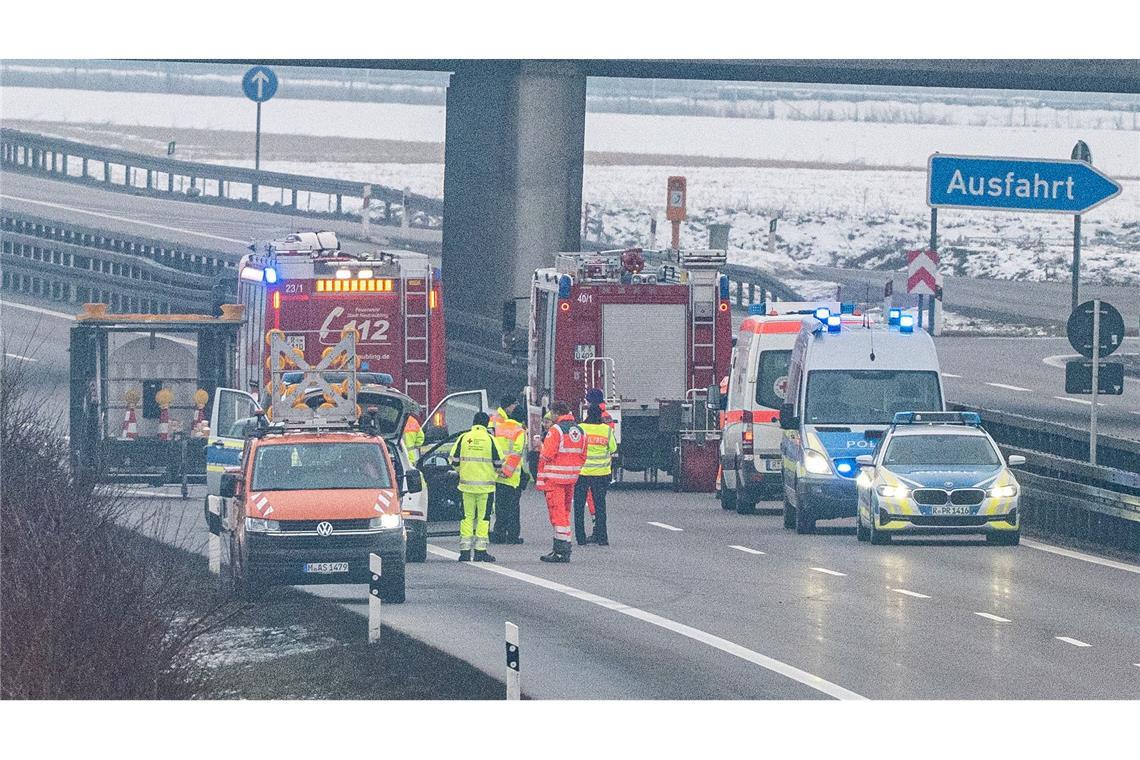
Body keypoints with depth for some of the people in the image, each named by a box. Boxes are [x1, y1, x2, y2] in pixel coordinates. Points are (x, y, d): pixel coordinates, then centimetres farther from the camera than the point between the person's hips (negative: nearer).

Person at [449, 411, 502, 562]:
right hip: (485, 485, -2)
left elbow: (454, 461, 3)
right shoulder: (489, 439, -5)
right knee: (483, 518, 2)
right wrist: (494, 469, 18)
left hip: (467, 484, 2)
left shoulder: (463, 438, 1)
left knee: (467, 517, 8)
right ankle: (480, 550, -1)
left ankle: (465, 550, 6)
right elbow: (498, 463, -4)